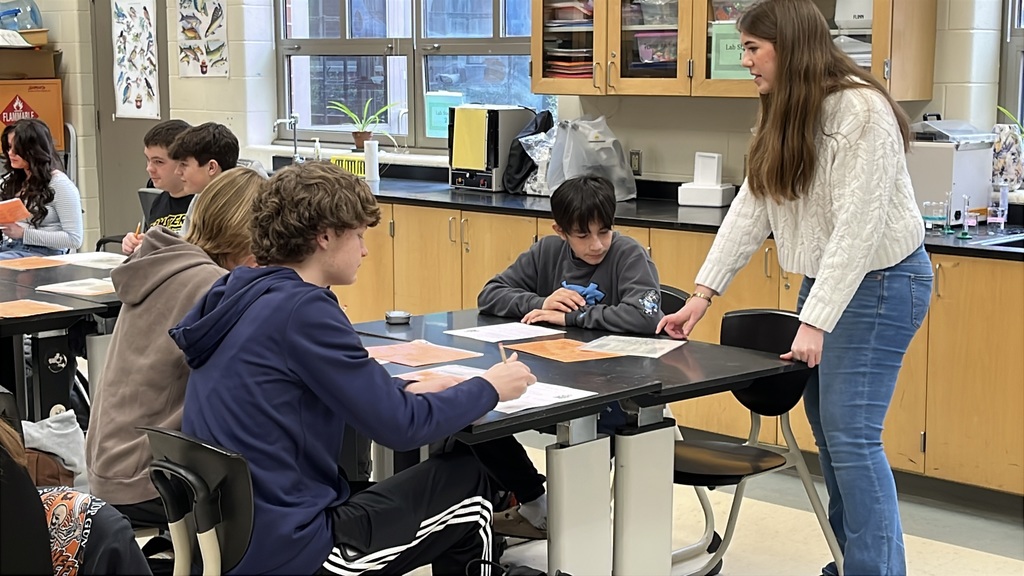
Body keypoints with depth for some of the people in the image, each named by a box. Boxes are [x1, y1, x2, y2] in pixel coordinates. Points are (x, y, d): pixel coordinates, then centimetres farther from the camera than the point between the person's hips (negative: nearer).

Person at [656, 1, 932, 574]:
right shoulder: (784, 117, 7)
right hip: (825, 279, 9)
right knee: (829, 430, 10)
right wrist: (704, 293, 0)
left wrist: (815, 322, -26)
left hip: (880, 280, -9)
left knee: (850, 435, -13)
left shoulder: (861, 111, -21)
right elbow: (751, 206, 6)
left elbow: (858, 226, -24)